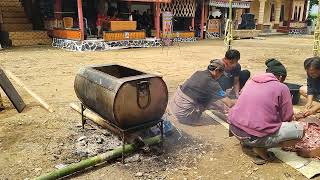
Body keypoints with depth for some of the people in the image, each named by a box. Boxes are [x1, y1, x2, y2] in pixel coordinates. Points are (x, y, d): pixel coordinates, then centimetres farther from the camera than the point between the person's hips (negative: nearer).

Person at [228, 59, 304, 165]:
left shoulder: (251, 81, 14)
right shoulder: (282, 88, -2)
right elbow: (287, 118, 1)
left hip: (234, 128, 7)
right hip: (255, 137, -7)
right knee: (299, 130, 4)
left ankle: (246, 142, 16)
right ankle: (260, 148, -2)